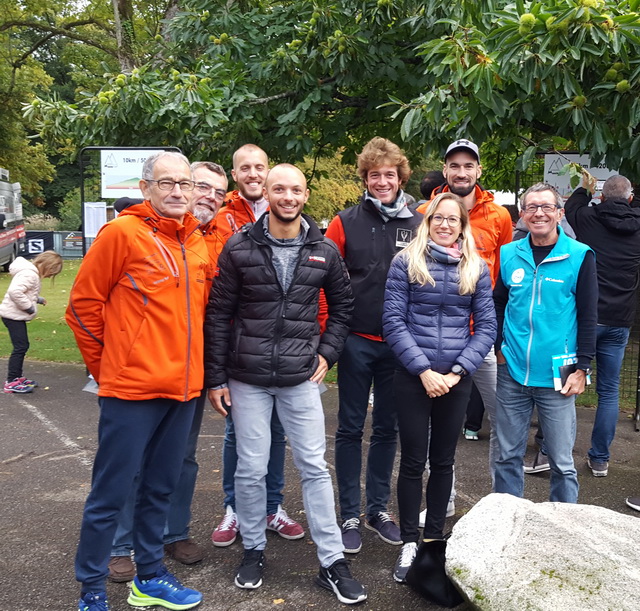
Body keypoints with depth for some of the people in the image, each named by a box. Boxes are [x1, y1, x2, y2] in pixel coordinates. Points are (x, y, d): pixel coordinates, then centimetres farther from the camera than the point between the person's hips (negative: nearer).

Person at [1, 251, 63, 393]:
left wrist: (37, 299, 9)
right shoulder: (29, 274, -20)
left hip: (17, 315, 11)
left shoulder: (32, 273, 13)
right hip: (13, 315, -11)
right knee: (20, 347, -9)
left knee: (22, 346, 16)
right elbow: (14, 291, -31)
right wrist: (29, 307, -22)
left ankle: (17, 377, 27)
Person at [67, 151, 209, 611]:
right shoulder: (122, 233, -9)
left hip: (183, 386, 6)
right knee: (111, 492, 4)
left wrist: (192, 366, 14)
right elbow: (83, 304, -6)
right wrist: (103, 364, 0)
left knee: (161, 486, 17)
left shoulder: (198, 243, 9)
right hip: (132, 387, -6)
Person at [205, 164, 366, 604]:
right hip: (248, 379, -1)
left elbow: (342, 304, 15)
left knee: (315, 467, 5)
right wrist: (216, 378, -3)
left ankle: (332, 562, 15)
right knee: (251, 470, 6)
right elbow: (218, 316, -2)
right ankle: (254, 550, 28)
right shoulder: (239, 249, -4)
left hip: (301, 378, 1)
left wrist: (327, 352, 5)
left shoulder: (324, 251, 1)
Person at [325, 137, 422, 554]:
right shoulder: (346, 222, -2)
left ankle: (378, 508, 29)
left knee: (387, 428, 13)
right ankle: (350, 515, 19)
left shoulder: (418, 225, 4)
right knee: (351, 428, 7)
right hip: (357, 342, -2)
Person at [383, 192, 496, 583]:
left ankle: (434, 537, 27)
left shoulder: (477, 269, 6)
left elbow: (486, 327, 3)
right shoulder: (406, 263, -1)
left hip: (457, 381, 2)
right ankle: (410, 543, 17)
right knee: (413, 461, 4)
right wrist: (423, 369, -13)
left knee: (443, 461, 12)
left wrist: (457, 371, -8)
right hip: (413, 377, -2)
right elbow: (394, 322, -6)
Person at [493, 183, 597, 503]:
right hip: (512, 372, 3)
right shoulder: (509, 254, 5)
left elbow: (588, 316, -3)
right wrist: (498, 349, 4)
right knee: (508, 455, 14)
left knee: (561, 461, 7)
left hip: (558, 377, -3)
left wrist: (582, 368, -6)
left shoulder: (579, 256, -4)